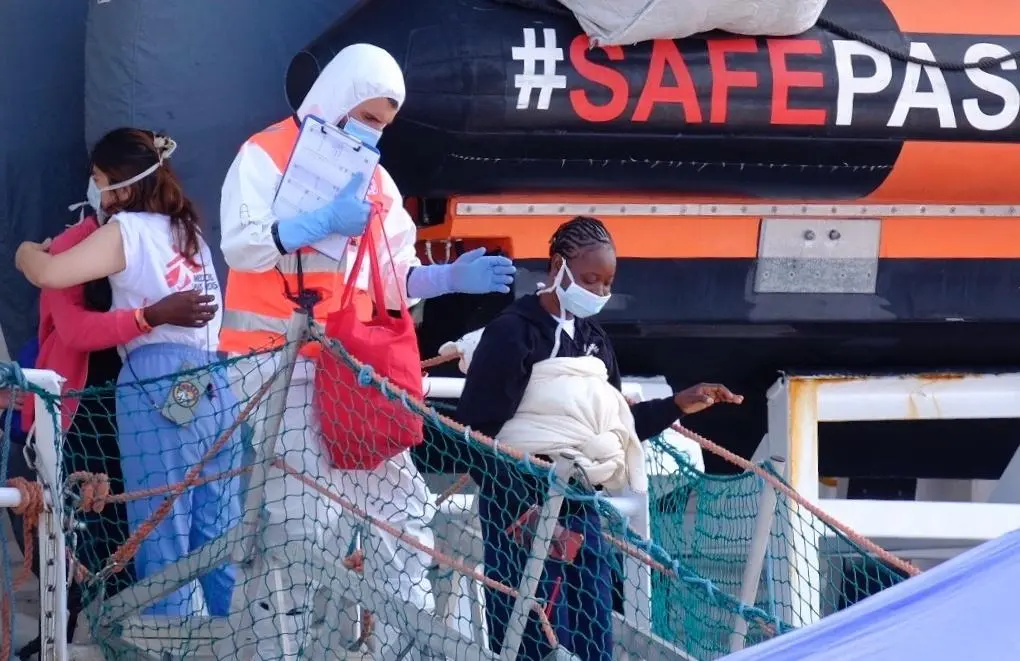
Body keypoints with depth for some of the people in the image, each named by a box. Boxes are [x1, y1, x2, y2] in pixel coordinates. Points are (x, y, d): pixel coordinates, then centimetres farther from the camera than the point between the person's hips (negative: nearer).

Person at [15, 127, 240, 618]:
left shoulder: (128, 230, 0)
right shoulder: (186, 231, 24)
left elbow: (47, 274, -7)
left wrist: (27, 252, 11)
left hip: (159, 389, -7)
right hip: (212, 386, 7)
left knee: (163, 541, -6)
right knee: (218, 538, 8)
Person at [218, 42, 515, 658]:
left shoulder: (375, 179, 19)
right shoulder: (267, 155, -2)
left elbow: (394, 277, 16)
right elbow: (240, 244, -16)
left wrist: (453, 277, -1)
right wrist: (324, 221, -23)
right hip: (279, 359, -7)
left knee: (400, 507, 2)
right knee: (304, 518, -11)